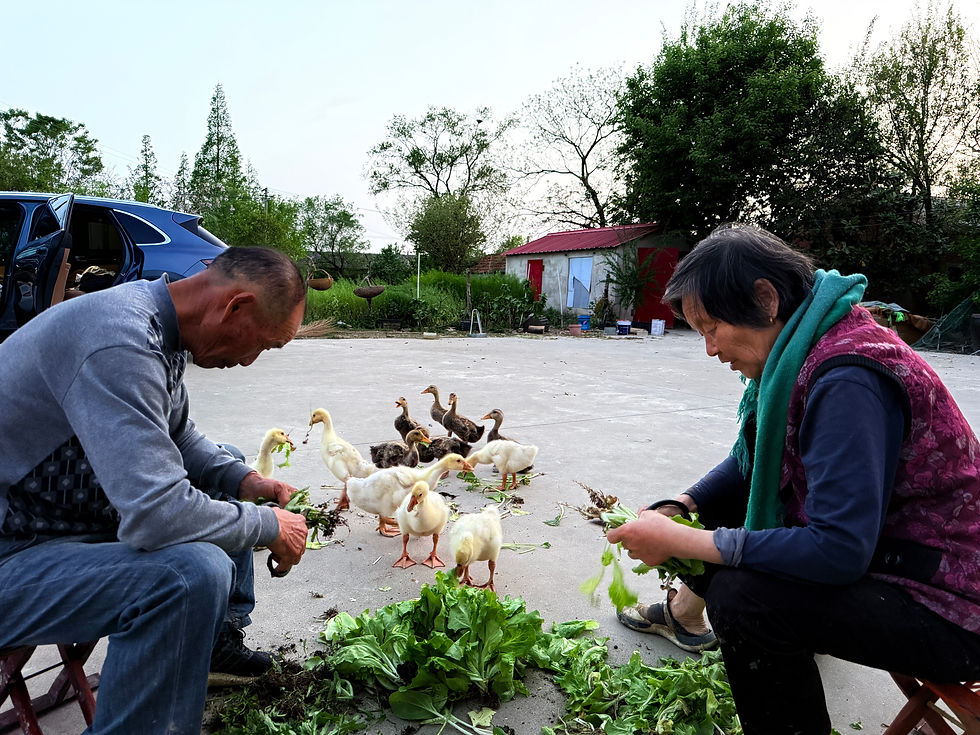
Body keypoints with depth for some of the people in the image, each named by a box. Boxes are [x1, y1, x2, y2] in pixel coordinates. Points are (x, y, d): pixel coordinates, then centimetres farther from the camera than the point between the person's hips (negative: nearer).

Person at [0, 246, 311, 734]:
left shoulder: (156, 326, 1)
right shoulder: (119, 341, -30)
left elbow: (177, 438, 17)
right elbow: (156, 515, -36)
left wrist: (243, 480, 1)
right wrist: (270, 528, -20)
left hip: (73, 511, 10)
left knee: (223, 483, 18)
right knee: (195, 570, -33)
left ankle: (218, 638, 27)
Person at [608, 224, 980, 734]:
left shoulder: (847, 380, -28)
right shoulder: (799, 353, 0)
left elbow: (840, 549, -33)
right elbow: (749, 463, 10)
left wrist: (681, 542, -28)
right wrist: (677, 510, -5)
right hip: (873, 550, 9)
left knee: (741, 596, -30)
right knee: (719, 496, 14)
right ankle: (685, 610, 35)